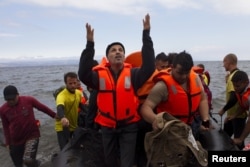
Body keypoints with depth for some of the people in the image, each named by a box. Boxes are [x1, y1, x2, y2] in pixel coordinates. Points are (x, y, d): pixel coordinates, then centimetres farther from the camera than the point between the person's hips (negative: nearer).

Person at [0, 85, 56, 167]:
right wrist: (8, 143, 6)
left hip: (32, 135, -3)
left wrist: (55, 115, 8)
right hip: (15, 140, 3)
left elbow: (43, 108, 0)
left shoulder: (29, 100, -13)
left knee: (28, 160, -22)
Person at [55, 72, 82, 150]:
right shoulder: (62, 95, -26)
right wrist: (63, 118, -67)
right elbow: (60, 108, -47)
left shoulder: (79, 93, -3)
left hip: (75, 126, 6)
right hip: (63, 127, -6)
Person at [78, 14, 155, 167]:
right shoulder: (100, 75, -8)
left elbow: (149, 68, -25)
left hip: (129, 126, -2)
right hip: (108, 126, 2)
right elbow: (83, 75, -25)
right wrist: (90, 44, -32)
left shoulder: (132, 74, -9)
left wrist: (146, 34, -28)